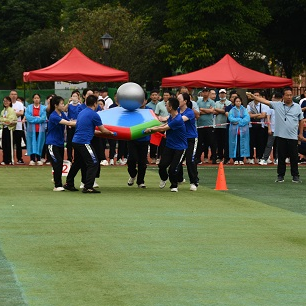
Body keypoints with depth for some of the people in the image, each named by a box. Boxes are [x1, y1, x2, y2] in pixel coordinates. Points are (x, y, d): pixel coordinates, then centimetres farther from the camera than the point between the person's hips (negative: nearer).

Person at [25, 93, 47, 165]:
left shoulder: (43, 108, 5)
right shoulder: (29, 107, 6)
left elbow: (43, 118, -6)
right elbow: (27, 117, -6)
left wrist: (33, 119, -9)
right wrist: (38, 118, -10)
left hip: (40, 129, 0)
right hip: (31, 129, 0)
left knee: (39, 143, 1)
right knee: (32, 143, -2)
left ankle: (38, 159, 7)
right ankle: (32, 159, 0)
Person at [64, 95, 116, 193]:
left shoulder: (82, 113, 15)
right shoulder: (94, 115, -10)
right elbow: (103, 130, -2)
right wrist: (111, 133, 18)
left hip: (76, 141, 9)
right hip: (84, 142, -9)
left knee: (77, 163, 22)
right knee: (93, 163, -5)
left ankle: (69, 184, 29)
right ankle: (88, 187, -10)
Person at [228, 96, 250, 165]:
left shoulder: (244, 110, 10)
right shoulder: (232, 110, 9)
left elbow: (247, 118, -3)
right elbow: (230, 118, -6)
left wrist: (237, 121, -11)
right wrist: (240, 120, -10)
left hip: (243, 130, 0)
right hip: (234, 130, 0)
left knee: (242, 144, -2)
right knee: (234, 144, -3)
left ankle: (241, 159, 2)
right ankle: (235, 159, 1)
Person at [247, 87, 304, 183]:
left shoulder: (297, 107, 5)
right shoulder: (277, 105, 3)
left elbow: (301, 121, 11)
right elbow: (265, 101, -1)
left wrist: (301, 133, 9)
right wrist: (253, 96, -10)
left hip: (293, 136, 0)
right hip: (281, 136, 0)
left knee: (294, 157, 3)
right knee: (281, 157, 4)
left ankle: (295, 176, 11)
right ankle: (280, 176, 12)